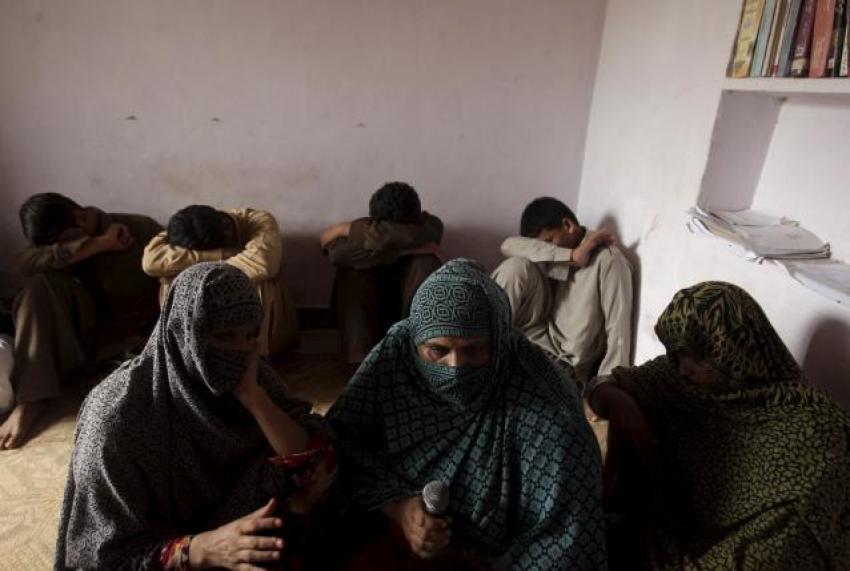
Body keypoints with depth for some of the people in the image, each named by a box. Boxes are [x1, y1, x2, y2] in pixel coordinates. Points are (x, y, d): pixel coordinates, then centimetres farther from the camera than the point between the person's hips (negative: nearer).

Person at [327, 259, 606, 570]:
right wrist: (395, 506, -17)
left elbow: (565, 541, -19)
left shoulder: (546, 405, -24)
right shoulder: (394, 352, -15)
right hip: (392, 538, 1)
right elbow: (339, 437, -6)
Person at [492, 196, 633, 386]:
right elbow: (509, 245, -15)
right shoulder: (557, 251, 4)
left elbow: (618, 332, -20)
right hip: (540, 339, 6)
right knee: (516, 267, -16)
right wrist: (571, 256, -23)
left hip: (566, 366, -5)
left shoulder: (608, 260, -16)